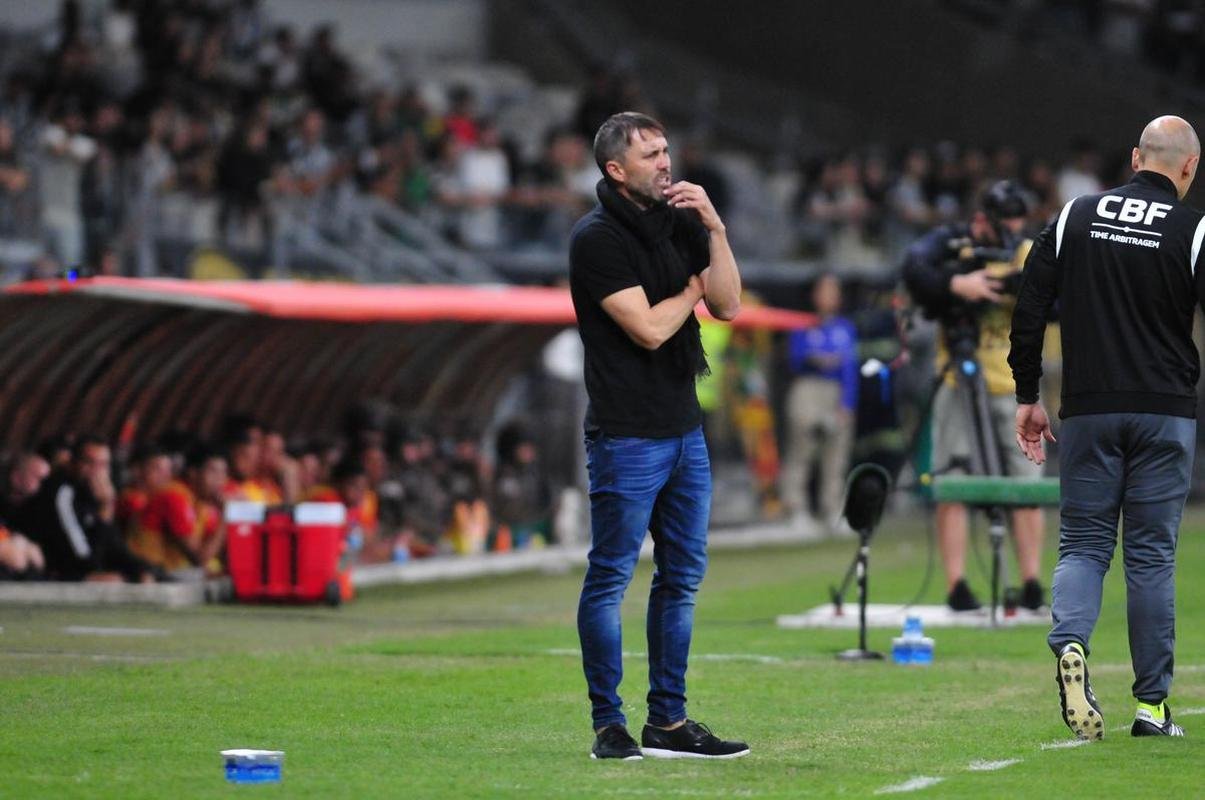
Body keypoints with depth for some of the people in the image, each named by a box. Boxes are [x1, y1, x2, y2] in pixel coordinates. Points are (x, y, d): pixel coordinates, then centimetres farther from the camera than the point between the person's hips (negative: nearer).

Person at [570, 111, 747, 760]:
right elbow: (648, 329, -17)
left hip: (684, 427, 8)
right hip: (626, 435, -8)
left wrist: (713, 227, -5)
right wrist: (691, 290, 1)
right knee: (610, 577, -3)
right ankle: (609, 726, 0)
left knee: (682, 576, 10)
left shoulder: (680, 221, 11)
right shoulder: (597, 237, -11)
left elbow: (728, 304, 5)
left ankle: (669, 720, 17)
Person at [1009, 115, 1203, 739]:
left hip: (1087, 412, 2)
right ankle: (1152, 705, 6)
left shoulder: (1075, 217, 5)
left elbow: (1028, 309, 5)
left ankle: (1070, 642, -22)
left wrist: (1027, 396, 12)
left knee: (1083, 542, 7)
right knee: (1152, 553, 4)